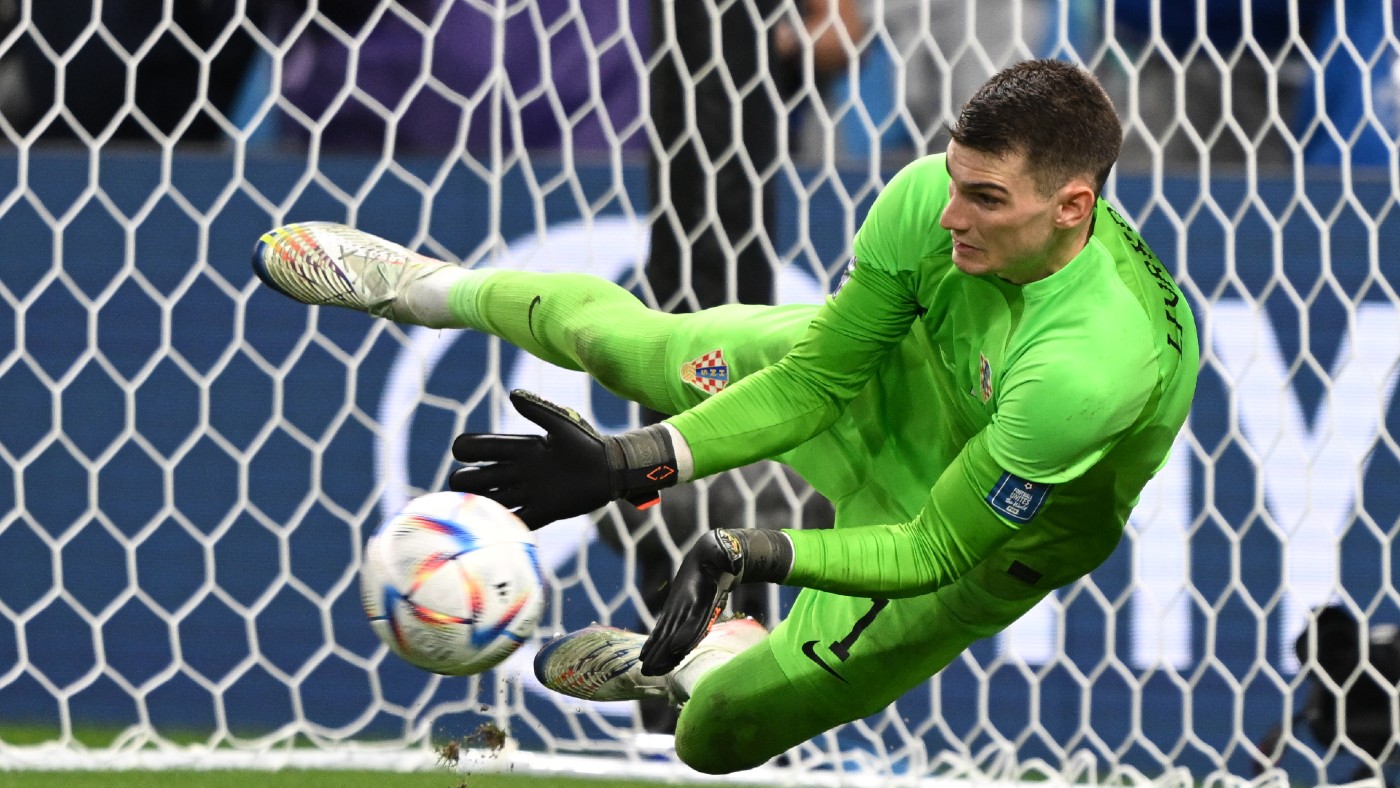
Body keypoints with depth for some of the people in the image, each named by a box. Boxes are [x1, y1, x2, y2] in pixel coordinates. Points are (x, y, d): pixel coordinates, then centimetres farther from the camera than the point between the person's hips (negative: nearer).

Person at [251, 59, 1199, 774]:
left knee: (719, 734, 1)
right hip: (890, 378, 4)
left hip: (983, 536, -4)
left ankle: (712, 656, 38)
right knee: (617, 334, 10)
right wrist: (632, 465, -24)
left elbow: (934, 552, -34)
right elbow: (817, 377, -16)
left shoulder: (1094, 367, -46)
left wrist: (757, 552, -44)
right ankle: (437, 288, 43)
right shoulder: (933, 196, -30)